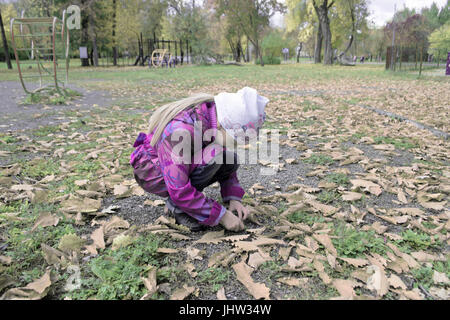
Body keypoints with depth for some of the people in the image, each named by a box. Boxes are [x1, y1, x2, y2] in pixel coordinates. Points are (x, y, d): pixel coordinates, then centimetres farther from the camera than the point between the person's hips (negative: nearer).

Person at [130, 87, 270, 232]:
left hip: (182, 166, 8)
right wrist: (221, 215, -27)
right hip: (152, 171, -8)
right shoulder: (181, 130, -37)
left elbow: (227, 163, 2)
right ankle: (176, 205, -10)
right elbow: (179, 191, -33)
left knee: (231, 159, -11)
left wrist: (233, 198, -11)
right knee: (214, 155, -30)